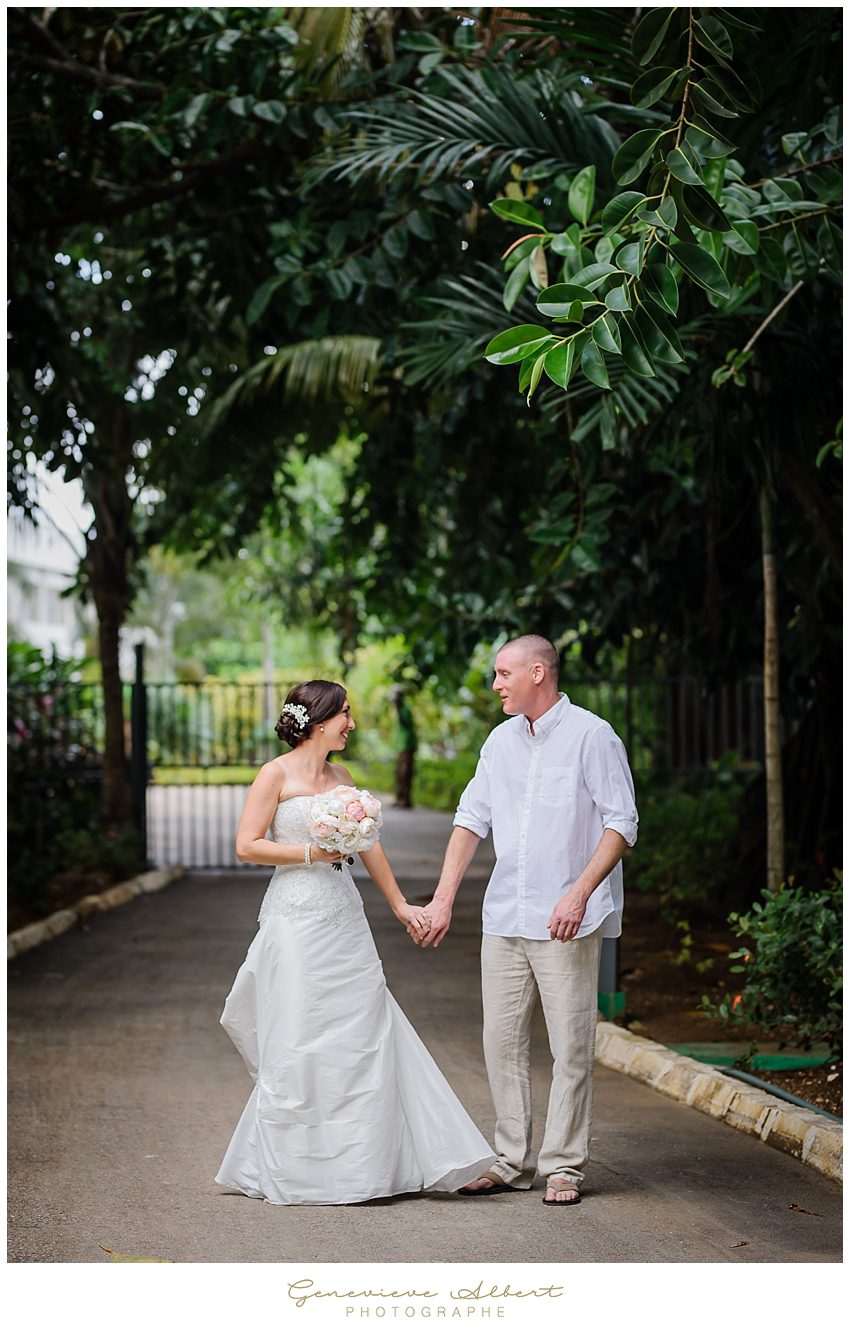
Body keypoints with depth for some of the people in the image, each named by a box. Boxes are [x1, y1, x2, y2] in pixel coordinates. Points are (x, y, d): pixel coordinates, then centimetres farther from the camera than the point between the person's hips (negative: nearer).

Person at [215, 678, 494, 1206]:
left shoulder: (340, 776, 13)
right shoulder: (277, 775, -5)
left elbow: (369, 844, 21)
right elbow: (247, 846, -8)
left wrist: (400, 904, 23)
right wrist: (311, 853, -15)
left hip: (344, 917, 7)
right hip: (297, 920, -6)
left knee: (364, 1034, 4)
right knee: (299, 1045, -3)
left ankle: (362, 1161, 11)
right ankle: (289, 1170, 8)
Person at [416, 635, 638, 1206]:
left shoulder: (592, 736, -6)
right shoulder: (502, 741, 13)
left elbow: (622, 824, -9)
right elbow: (472, 818, 15)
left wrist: (579, 894, -18)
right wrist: (443, 898, 7)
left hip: (567, 922, -6)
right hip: (505, 917, 6)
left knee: (571, 1046, -2)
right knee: (503, 1041, 7)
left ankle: (564, 1165, 6)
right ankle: (513, 1162, 15)